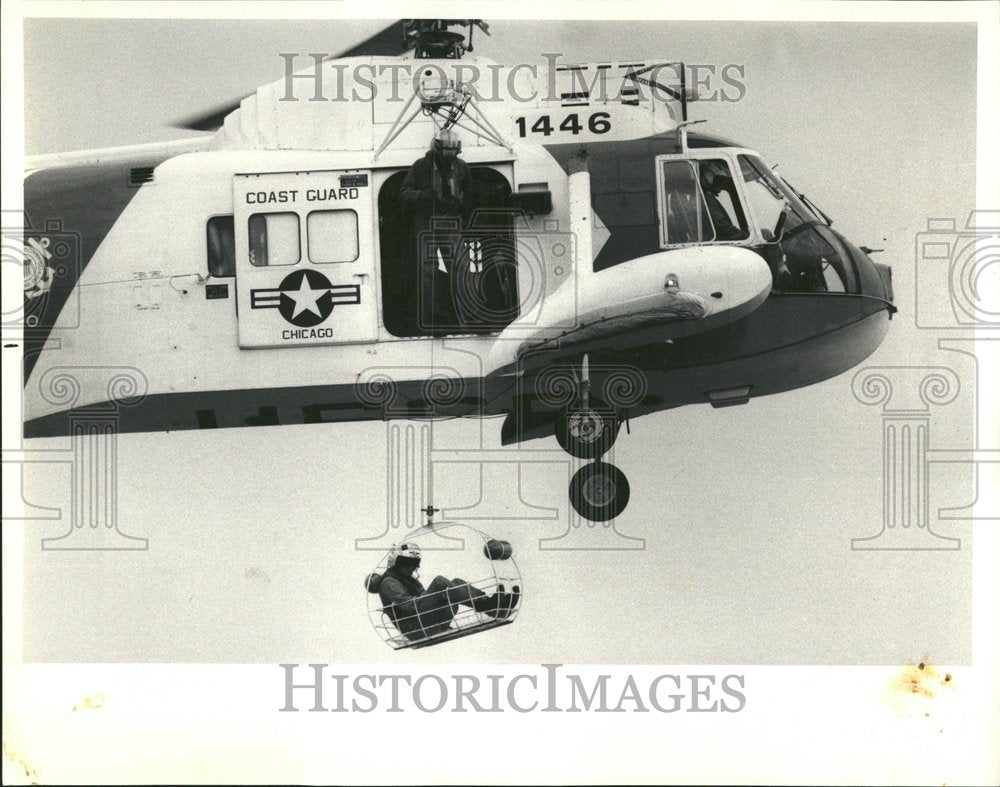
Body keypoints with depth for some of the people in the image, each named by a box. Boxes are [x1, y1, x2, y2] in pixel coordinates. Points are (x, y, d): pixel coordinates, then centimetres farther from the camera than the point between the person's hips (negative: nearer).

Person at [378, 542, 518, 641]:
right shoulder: (389, 583, 0)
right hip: (417, 630, -8)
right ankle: (485, 604, -33)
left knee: (456, 583, -4)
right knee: (439, 582, -25)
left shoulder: (410, 580, 31)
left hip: (436, 626, 8)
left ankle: (495, 608, -20)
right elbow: (408, 605, -16)